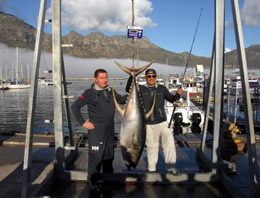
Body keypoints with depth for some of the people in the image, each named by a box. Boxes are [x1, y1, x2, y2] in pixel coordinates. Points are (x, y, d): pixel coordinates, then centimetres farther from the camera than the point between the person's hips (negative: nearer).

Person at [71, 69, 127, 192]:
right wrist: (82, 122, -9)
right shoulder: (89, 93, -8)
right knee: (96, 155, -3)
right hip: (96, 131, -6)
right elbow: (75, 107, -5)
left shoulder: (110, 91, 9)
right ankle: (93, 182, 14)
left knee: (109, 155, 16)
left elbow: (121, 100, 20)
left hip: (110, 130, 6)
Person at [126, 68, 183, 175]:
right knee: (151, 146, 9)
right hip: (148, 124, 0)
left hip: (161, 122, 0)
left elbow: (171, 99, 11)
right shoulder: (141, 89, 4)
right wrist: (132, 75, -18)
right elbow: (128, 89, -8)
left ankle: (170, 166, -14)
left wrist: (178, 95, -9)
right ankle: (151, 169, 25)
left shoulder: (162, 89, 6)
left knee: (169, 139, -23)